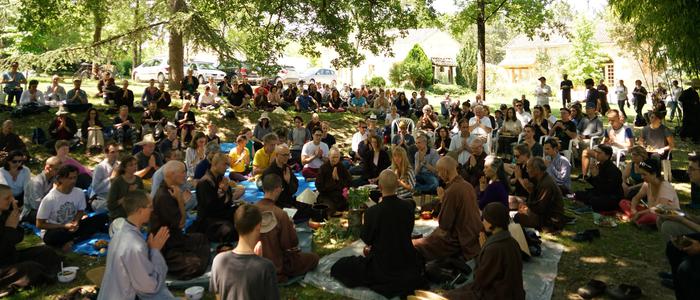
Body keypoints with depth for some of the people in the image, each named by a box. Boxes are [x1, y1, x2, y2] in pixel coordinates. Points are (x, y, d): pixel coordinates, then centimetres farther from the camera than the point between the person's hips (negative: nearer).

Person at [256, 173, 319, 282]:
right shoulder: (280, 214, -27)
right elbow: (291, 244, -17)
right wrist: (291, 226, 0)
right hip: (277, 265, -7)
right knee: (314, 258, 10)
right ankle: (279, 274, 9)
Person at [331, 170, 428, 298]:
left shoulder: (372, 211, -24)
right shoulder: (408, 206, -12)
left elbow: (366, 239, -8)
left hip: (382, 264, -4)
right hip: (406, 261, 5)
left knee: (339, 266, 13)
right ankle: (408, 279, 19)